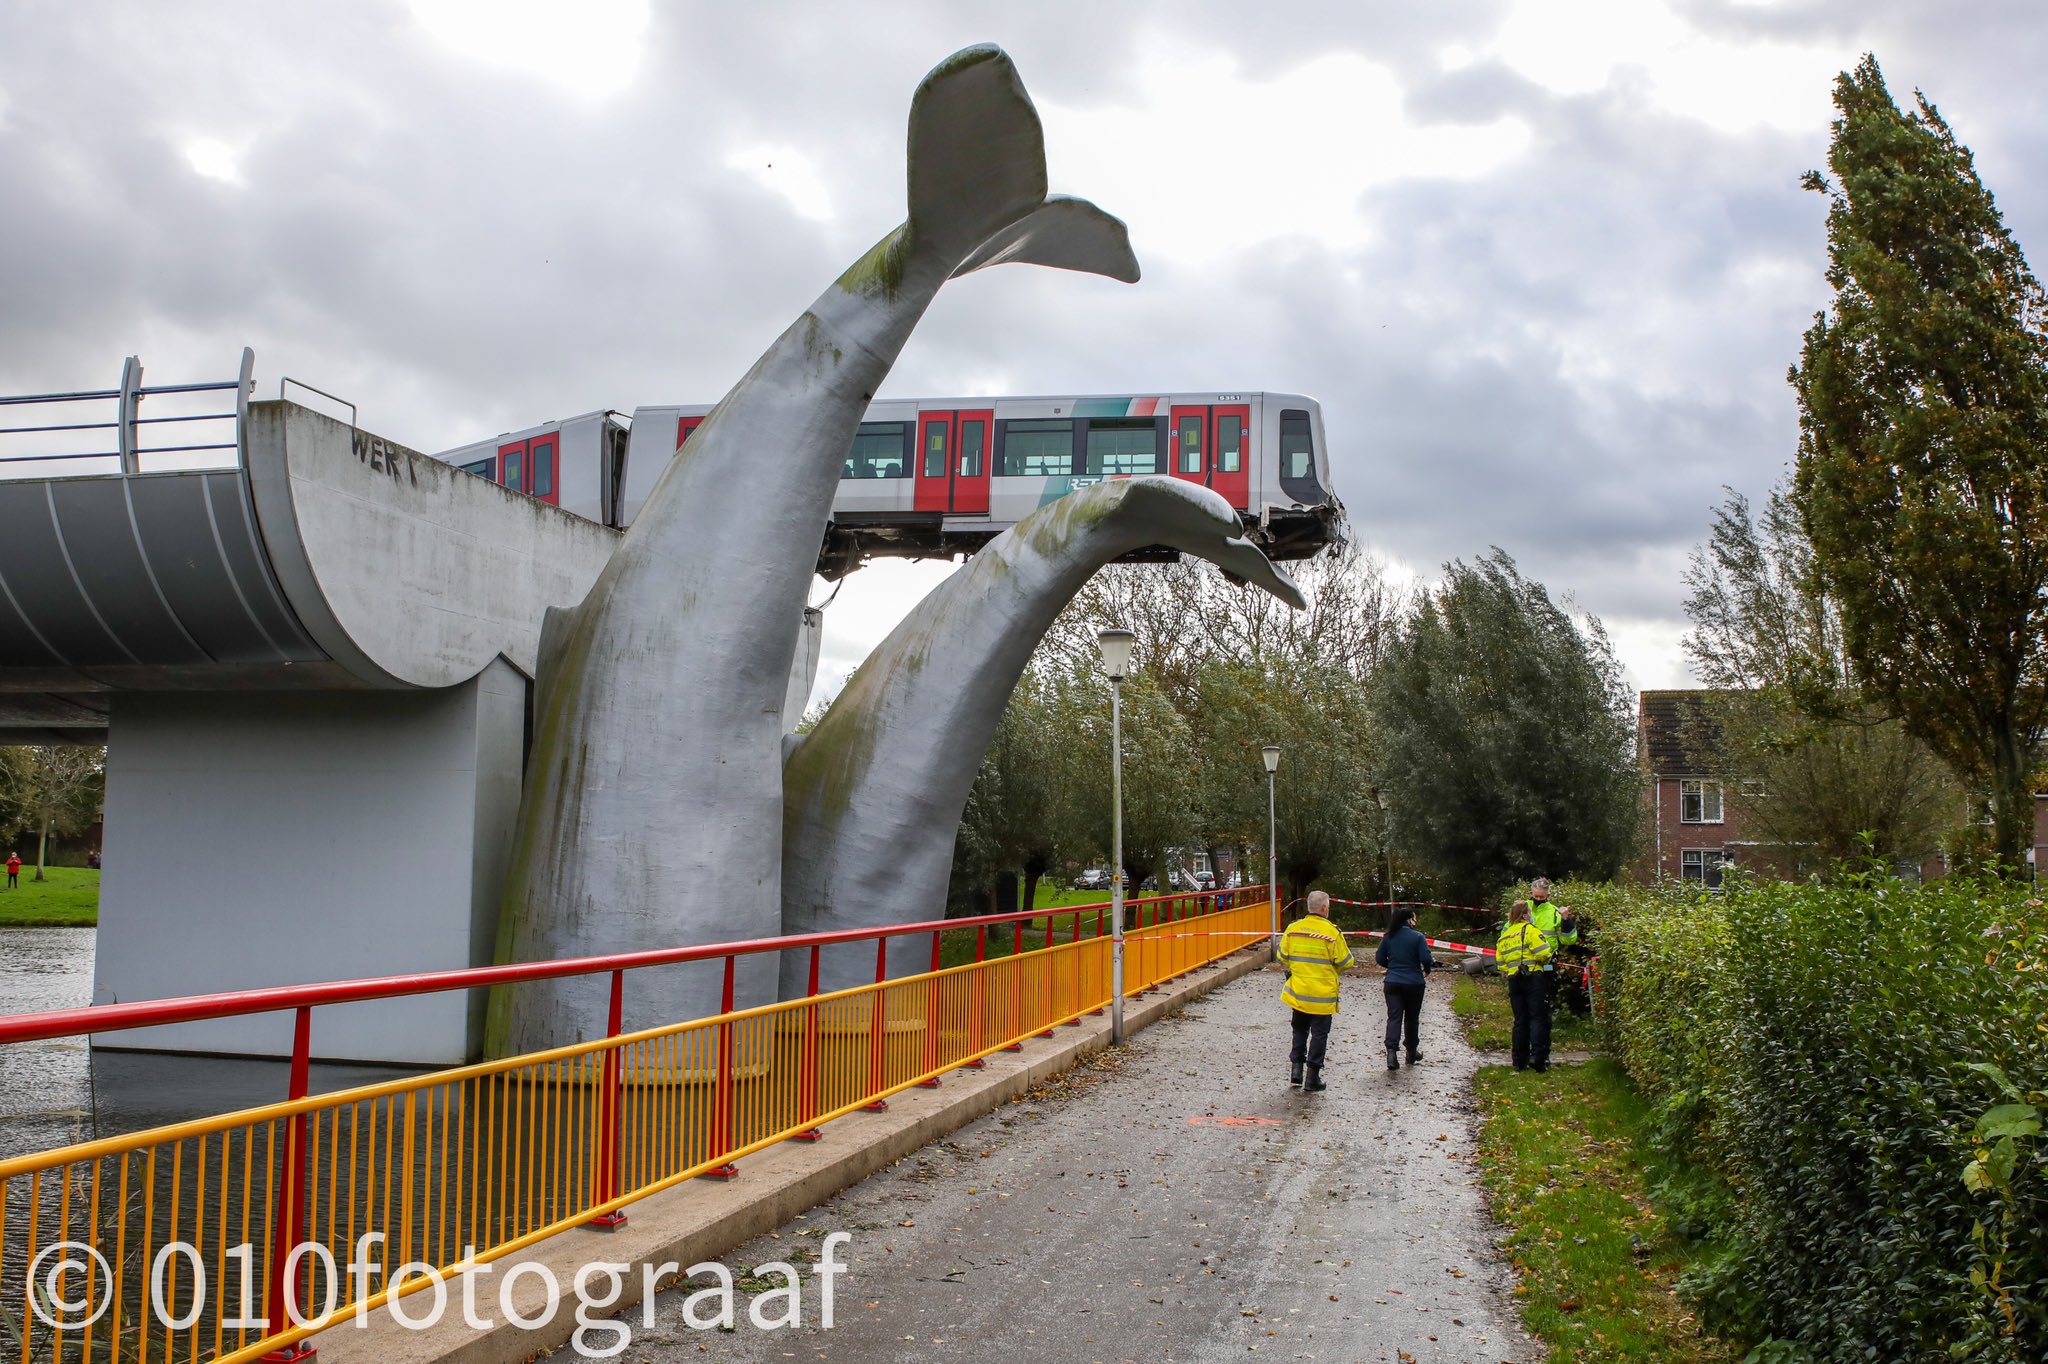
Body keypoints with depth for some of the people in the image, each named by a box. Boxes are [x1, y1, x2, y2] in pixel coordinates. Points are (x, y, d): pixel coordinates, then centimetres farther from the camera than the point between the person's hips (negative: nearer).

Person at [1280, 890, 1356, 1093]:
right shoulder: (1332, 932, -14)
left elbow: (1282, 956, 6)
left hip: (1297, 992, 4)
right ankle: (1312, 1077, 8)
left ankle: (1296, 1067, 16)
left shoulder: (1293, 928, -3)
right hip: (1323, 994, -4)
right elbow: (1345, 963, -9)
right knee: (1319, 1034, 6)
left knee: (1300, 1030, 21)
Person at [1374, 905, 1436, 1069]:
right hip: (1413, 983, -2)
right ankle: (1411, 1052, 26)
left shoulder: (1388, 937, 1)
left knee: (1394, 1017, -1)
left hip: (1392, 983, 2)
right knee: (1412, 1018, 14)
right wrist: (1427, 970, 5)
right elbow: (1426, 958, -16)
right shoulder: (1417, 937, -11)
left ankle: (1391, 1051, -19)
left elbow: (1379, 958, 6)